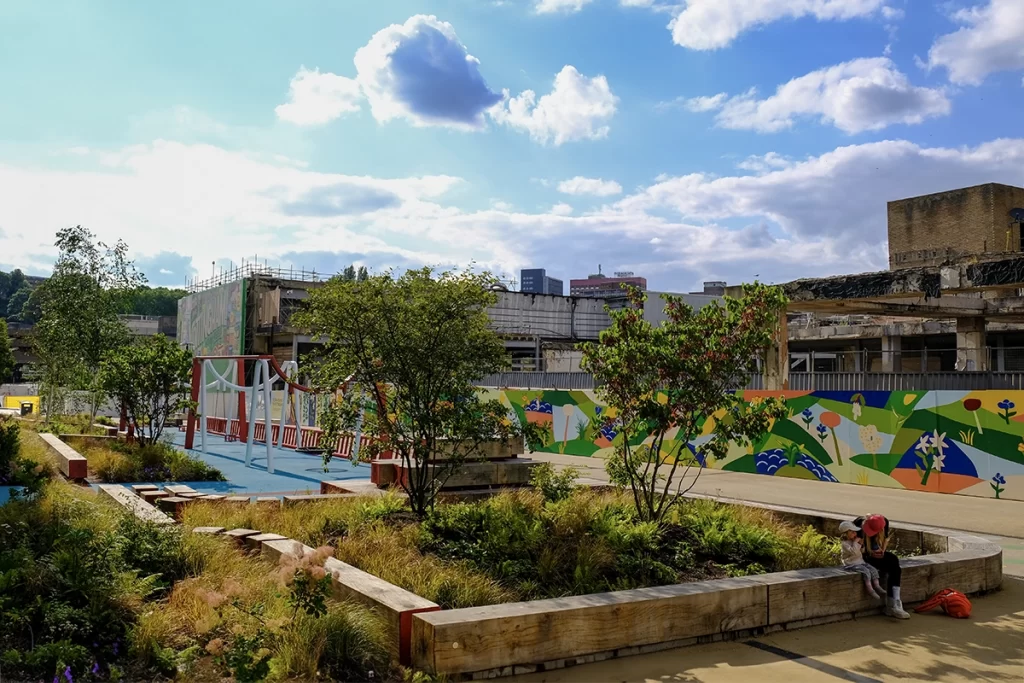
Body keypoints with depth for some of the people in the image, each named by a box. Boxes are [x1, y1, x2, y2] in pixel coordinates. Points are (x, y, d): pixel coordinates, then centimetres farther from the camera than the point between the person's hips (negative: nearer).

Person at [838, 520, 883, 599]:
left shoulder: (855, 540, 11)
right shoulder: (844, 543, -14)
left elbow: (862, 551, 17)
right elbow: (854, 552, -28)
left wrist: (861, 545, -2)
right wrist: (855, 542, -20)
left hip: (860, 562, 8)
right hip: (851, 564, -8)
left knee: (873, 570, -10)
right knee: (866, 571, -26)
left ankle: (877, 586, -9)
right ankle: (870, 589, -22)